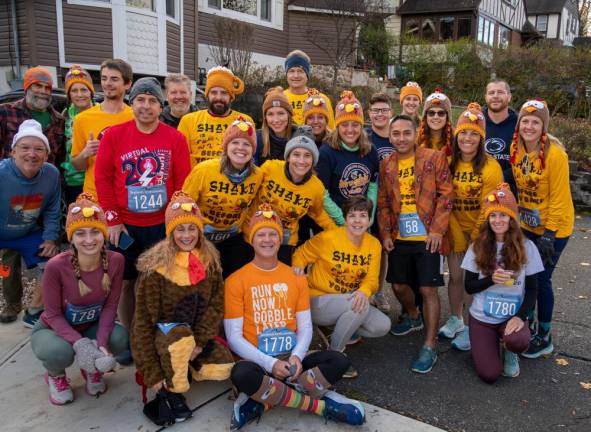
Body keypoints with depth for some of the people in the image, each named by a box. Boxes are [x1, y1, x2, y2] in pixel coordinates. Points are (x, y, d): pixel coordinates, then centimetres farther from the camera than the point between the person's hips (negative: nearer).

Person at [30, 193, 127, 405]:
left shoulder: (115, 261, -20)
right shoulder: (56, 266, -29)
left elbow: (110, 306, -13)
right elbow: (53, 315, -19)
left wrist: (100, 343, -27)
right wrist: (80, 343, -33)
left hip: (92, 327, 3)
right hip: (53, 329, -2)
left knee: (120, 338, -28)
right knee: (60, 352, -35)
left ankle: (93, 367, 8)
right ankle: (55, 375, 5)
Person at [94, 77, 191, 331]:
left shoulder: (176, 138, -1)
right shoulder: (113, 135, -1)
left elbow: (183, 182, -1)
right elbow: (102, 177, -1)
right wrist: (112, 219, -5)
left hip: (162, 225, 0)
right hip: (124, 225, 0)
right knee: (126, 281, 11)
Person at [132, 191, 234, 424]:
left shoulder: (210, 260, -5)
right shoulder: (156, 267, -19)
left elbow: (216, 305, -4)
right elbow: (144, 319, -17)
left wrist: (200, 342, -17)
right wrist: (152, 373, -18)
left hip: (198, 334, 4)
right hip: (163, 334, -4)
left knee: (222, 368, -16)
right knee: (181, 338, -37)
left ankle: (182, 364, 11)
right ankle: (172, 389, -10)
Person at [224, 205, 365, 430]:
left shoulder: (296, 278, 8)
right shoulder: (236, 281, -4)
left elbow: (305, 326, 6)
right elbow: (234, 337, -7)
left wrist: (296, 356, -15)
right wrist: (270, 363, -19)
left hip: (292, 360, 4)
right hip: (259, 362, -3)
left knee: (339, 361, -21)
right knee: (241, 374, -37)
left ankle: (262, 403, -18)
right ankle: (320, 405, -19)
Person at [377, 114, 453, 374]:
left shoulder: (434, 158, -5)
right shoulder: (386, 165, 7)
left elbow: (446, 195, -8)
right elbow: (383, 202, 10)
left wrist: (437, 229, -14)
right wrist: (385, 232, 2)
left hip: (427, 237, -4)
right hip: (398, 238, 5)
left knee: (428, 289, -4)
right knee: (399, 286, 13)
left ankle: (429, 348, 6)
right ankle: (414, 317, 44)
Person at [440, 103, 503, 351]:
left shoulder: (491, 167, -16)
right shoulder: (448, 164, -6)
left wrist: (475, 240, -10)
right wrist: (457, 237, -8)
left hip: (481, 230, -3)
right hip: (455, 228, 3)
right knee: (455, 275, 8)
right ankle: (455, 321, 29)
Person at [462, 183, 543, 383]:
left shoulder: (526, 247, -5)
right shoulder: (477, 247, -3)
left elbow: (532, 289, -3)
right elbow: (469, 287, -2)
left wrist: (520, 316, -18)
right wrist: (491, 279, -21)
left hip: (512, 316, 0)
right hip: (481, 317, 0)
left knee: (518, 342, -35)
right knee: (489, 375, -13)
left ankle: (510, 351, 4)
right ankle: (492, 343, 21)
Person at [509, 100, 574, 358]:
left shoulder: (555, 154, -21)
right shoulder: (515, 149, -4)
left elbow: (559, 198, -19)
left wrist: (549, 234, -18)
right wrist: (520, 215, 7)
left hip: (554, 227, -5)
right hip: (527, 224, 5)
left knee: (541, 279, 1)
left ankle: (544, 338, 20)